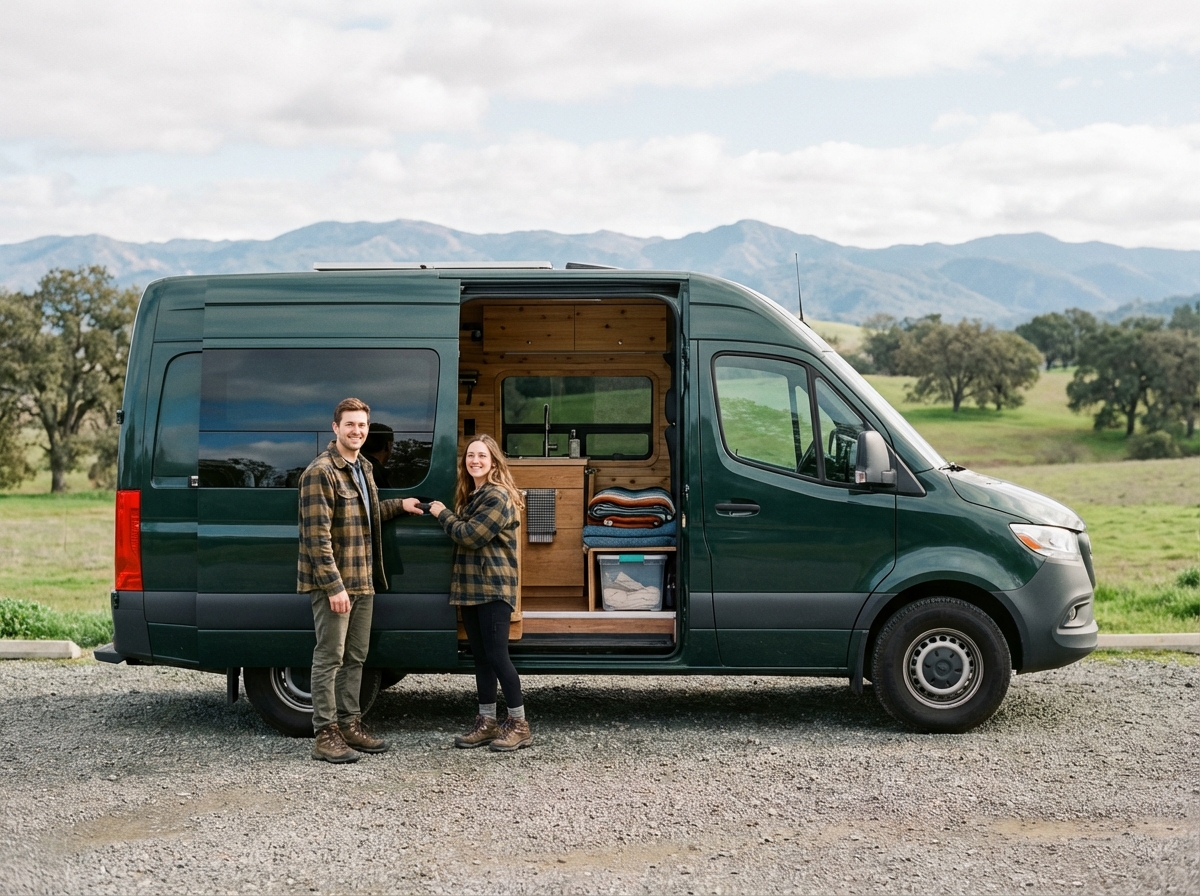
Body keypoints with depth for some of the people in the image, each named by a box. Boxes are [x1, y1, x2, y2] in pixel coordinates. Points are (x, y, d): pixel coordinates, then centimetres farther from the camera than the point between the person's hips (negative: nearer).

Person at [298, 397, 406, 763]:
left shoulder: (363, 468, 14)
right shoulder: (320, 472, -16)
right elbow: (317, 535, -21)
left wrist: (399, 505, 20)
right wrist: (334, 586, -24)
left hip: (363, 581, 9)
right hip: (333, 582, -9)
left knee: (355, 657, 15)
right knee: (330, 658, -3)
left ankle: (350, 725, 25)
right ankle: (326, 736, 3)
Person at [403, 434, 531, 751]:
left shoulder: (498, 497, -13)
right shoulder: (470, 495, 16)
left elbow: (469, 536, -18)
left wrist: (443, 514, -5)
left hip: (493, 588, -9)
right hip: (470, 587, 9)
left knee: (497, 655, -7)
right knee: (480, 657, 11)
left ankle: (519, 724, 2)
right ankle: (487, 723, 17)